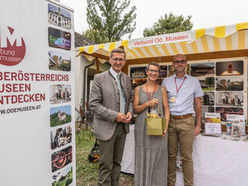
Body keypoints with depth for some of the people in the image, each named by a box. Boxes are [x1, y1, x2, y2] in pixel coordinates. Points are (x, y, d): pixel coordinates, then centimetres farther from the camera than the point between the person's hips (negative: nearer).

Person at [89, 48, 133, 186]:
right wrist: (114, 115, -18)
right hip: (107, 127, -5)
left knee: (117, 162, 19)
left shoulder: (127, 78, 9)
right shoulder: (99, 78, -9)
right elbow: (93, 104, -13)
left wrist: (130, 112, -3)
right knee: (106, 165, 7)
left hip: (123, 126, 5)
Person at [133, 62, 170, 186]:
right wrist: (148, 104, -13)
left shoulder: (162, 89, 6)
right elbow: (135, 109, 3)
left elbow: (166, 110, 4)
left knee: (158, 159, 6)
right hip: (142, 128, 0)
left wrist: (166, 126, -8)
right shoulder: (138, 89, 6)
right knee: (143, 158, 8)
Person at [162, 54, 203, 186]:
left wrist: (198, 125, 4)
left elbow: (198, 105, 9)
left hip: (186, 121, -1)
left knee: (186, 157, 4)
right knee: (171, 155, 10)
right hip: (169, 121, 1)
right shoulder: (166, 81, 8)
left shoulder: (194, 81, 7)